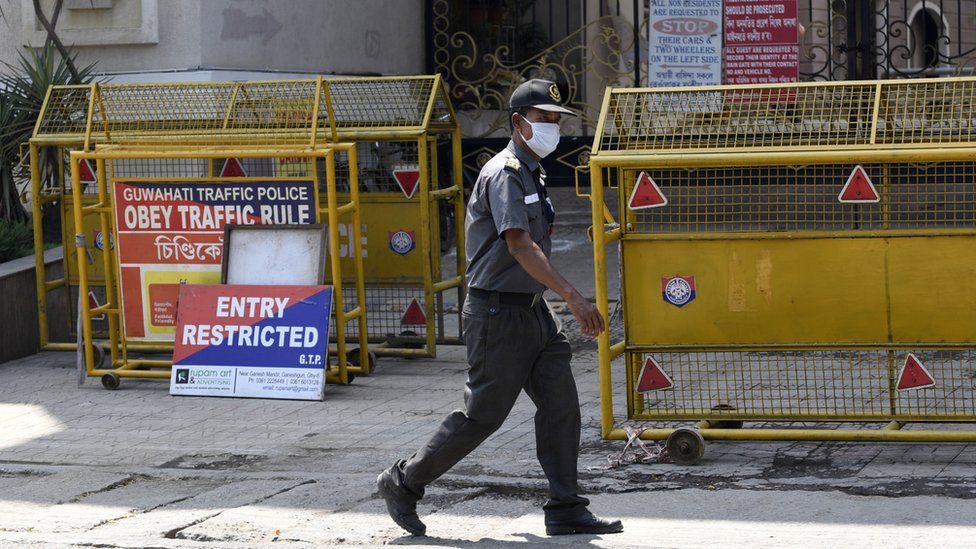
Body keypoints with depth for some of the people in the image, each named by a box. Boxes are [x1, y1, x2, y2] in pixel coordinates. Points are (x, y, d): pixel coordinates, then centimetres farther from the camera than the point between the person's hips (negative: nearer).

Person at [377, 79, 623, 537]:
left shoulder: (533, 174, 16)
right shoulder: (505, 173, -15)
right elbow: (519, 245, -26)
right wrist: (572, 297, -34)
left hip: (532, 311, 9)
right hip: (498, 312, -9)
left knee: (561, 403, 0)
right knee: (483, 414, -3)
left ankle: (566, 510, 1)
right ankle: (404, 483, 12)